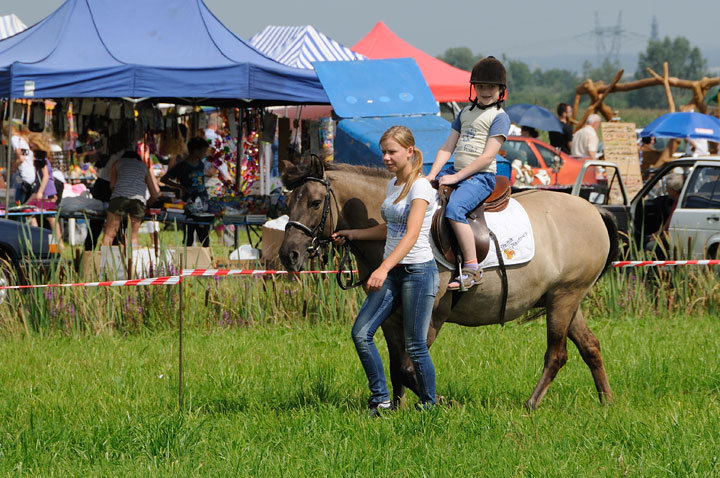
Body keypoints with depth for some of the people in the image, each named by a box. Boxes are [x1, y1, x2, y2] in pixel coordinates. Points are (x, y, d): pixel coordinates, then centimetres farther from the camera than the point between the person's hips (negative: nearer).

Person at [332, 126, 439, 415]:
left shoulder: (420, 187, -13)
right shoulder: (393, 185, 13)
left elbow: (411, 236, -25)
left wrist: (383, 269, -37)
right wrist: (352, 235, 19)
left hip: (418, 272, -8)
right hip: (392, 273, 8)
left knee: (415, 347, -4)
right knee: (361, 333, -4)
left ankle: (430, 405, 10)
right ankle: (380, 400, 2)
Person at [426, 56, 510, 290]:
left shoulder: (499, 117, -4)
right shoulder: (466, 113, 19)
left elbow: (487, 157, -13)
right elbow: (447, 147, 14)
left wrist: (456, 177, -16)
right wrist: (432, 176, -1)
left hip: (481, 177, -8)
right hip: (456, 173, 8)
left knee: (454, 208, -33)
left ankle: (472, 268, -30)